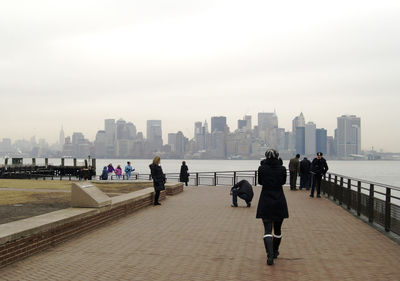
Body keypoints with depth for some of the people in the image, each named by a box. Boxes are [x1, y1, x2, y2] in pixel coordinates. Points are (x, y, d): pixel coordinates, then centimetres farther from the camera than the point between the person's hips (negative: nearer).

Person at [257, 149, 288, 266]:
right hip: (279, 202, 1)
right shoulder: (282, 169, -6)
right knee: (277, 229, 18)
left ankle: (270, 255, -22)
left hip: (265, 203, -1)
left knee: (267, 230, -5)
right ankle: (275, 251, 34)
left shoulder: (262, 168, -8)